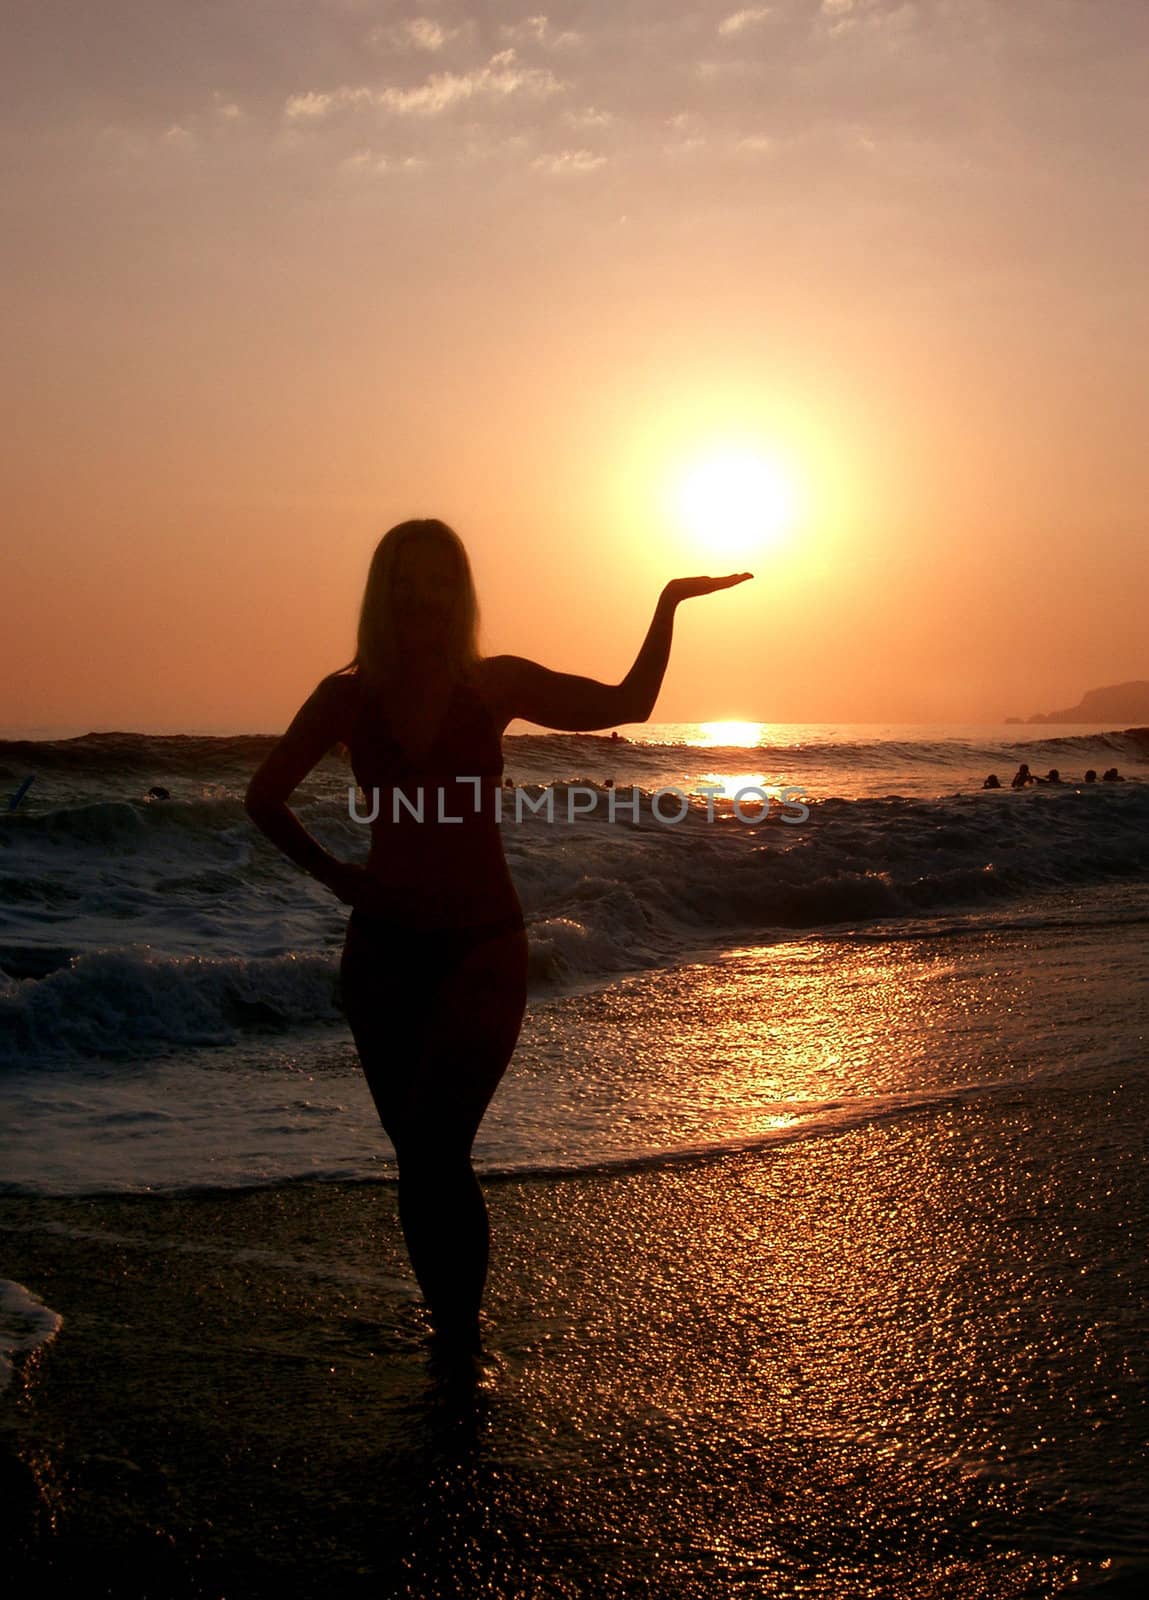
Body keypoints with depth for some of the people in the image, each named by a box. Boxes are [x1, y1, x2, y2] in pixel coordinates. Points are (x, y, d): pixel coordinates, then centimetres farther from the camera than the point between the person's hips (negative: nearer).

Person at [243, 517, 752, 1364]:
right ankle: (454, 1335, 23)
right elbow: (265, 796, 14)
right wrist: (333, 873, 5)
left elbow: (628, 704, 7)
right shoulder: (349, 696, 4)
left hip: (482, 945, -2)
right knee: (425, 1157, 8)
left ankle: (460, 1338, -3)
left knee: (433, 1150, -18)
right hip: (385, 946, 2)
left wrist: (667, 608, 1)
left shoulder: (496, 683, 2)